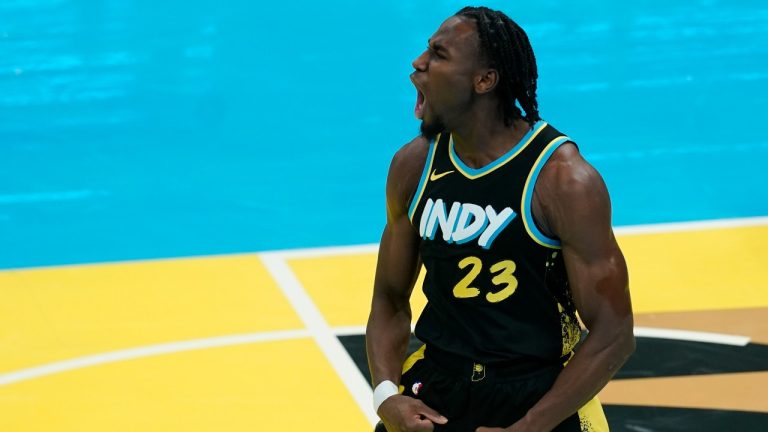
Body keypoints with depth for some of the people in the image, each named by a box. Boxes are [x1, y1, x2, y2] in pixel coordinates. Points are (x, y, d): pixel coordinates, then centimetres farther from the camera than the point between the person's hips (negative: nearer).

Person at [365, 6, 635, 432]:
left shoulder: (563, 179, -17)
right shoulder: (414, 164, -2)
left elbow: (613, 334, -15)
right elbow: (390, 299, 8)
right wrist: (386, 394, -9)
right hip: (435, 387, 4)